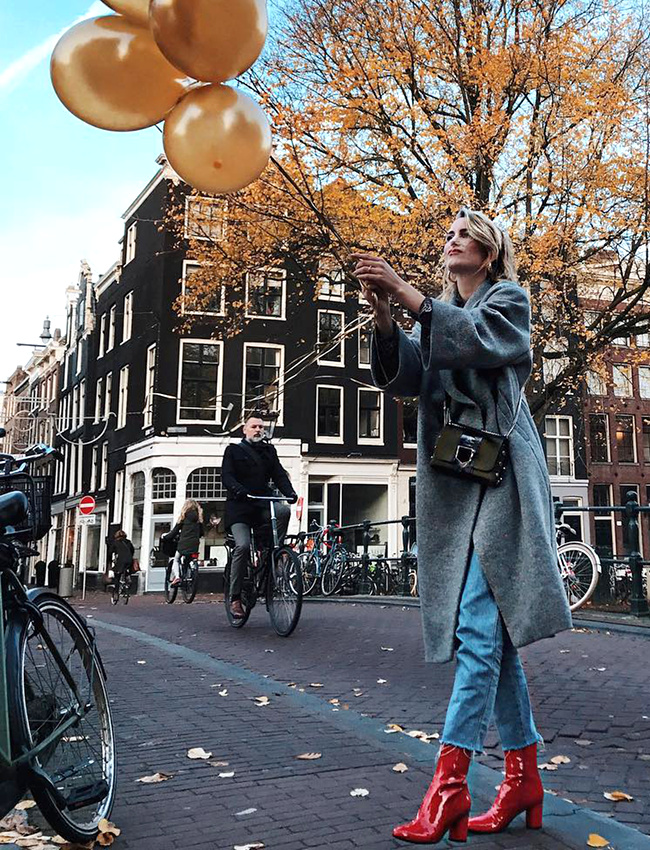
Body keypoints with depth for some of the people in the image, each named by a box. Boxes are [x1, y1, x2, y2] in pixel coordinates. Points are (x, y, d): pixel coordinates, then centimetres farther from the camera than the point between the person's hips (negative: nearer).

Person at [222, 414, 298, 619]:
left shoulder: (269, 451, 19)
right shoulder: (234, 450, 8)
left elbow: (279, 474, 7)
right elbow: (226, 476, -5)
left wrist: (290, 492, -14)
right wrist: (238, 489, -27)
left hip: (263, 503, 3)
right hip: (240, 505, -3)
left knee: (284, 511, -30)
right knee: (243, 545, -21)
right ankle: (235, 598, -11)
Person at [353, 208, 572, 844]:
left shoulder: (508, 299, 8)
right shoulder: (436, 314, 23)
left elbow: (479, 342, -14)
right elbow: (405, 375, 5)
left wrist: (404, 293, -18)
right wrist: (382, 314, -12)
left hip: (499, 477, -6)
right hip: (450, 483, 6)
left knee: (479, 625, -14)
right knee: (492, 633, 7)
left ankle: (449, 781, -15)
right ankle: (524, 775, 15)